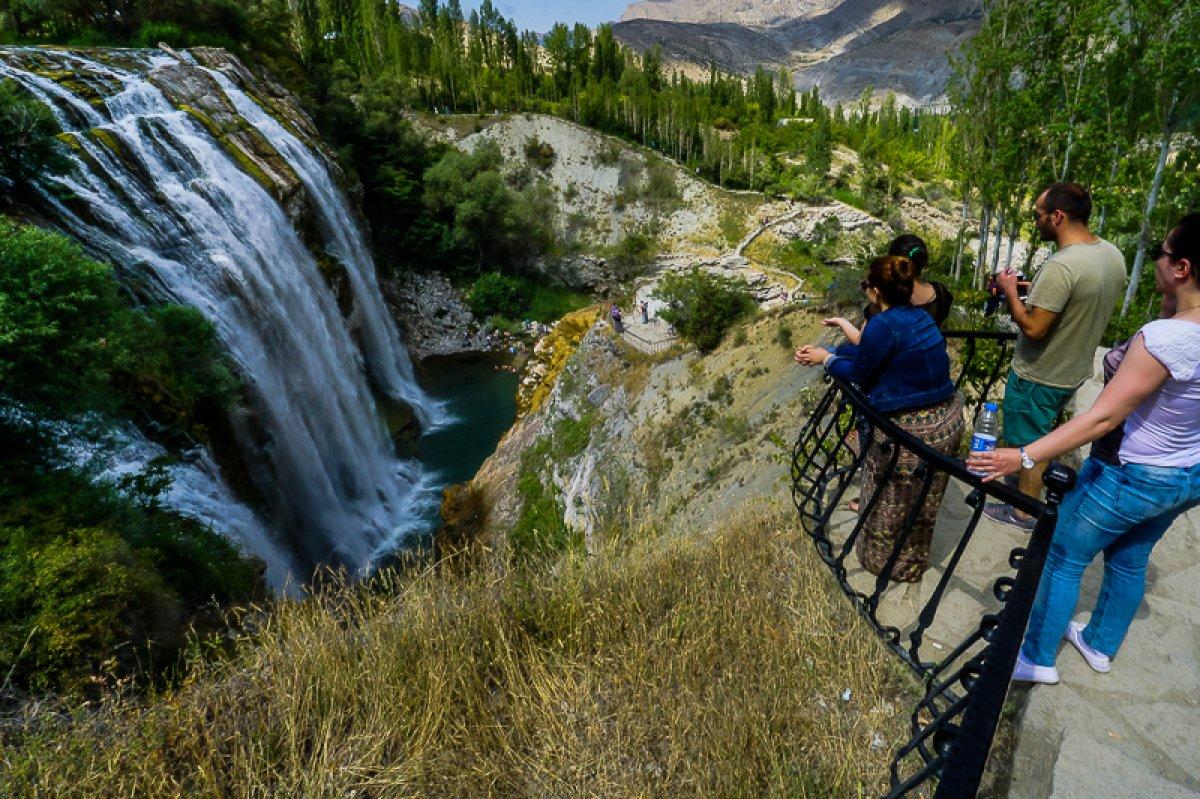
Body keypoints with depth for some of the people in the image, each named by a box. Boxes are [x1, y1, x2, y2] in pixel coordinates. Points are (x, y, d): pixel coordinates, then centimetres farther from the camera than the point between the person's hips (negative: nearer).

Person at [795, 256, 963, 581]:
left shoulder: (884, 324, -22)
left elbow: (859, 372, -8)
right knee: (920, 504, 27)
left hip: (912, 431, -8)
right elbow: (869, 350, 15)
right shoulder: (919, 315, 6)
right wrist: (825, 351, 19)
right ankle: (912, 560, 47)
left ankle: (887, 563, 36)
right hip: (948, 417, 9)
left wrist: (826, 359, 8)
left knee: (890, 506, 16)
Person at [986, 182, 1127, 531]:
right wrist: (1036, 296, 10)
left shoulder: (1061, 267, -31)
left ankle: (1024, 512, 25)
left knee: (1029, 445, 9)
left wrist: (1010, 291, -15)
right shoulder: (1113, 255, -1)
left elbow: (1033, 328, -28)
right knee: (1042, 436, 27)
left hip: (1039, 376, -8)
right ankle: (1038, 478, 47)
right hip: (1075, 370, 8)